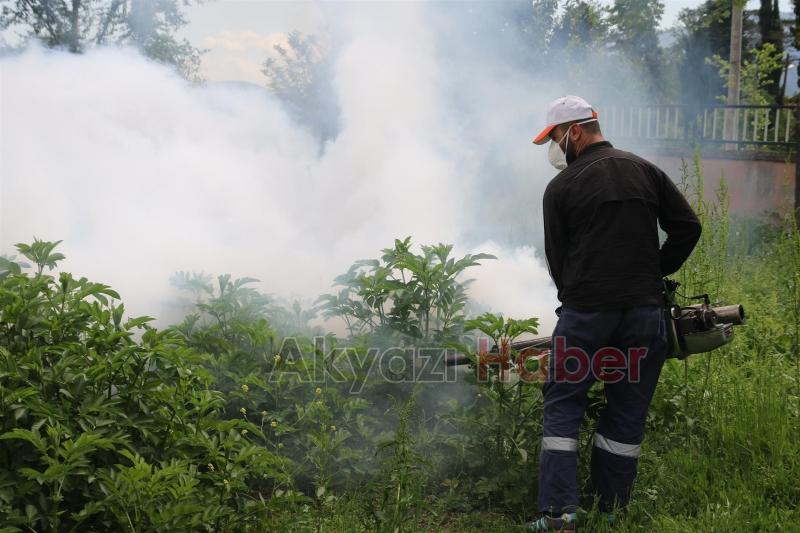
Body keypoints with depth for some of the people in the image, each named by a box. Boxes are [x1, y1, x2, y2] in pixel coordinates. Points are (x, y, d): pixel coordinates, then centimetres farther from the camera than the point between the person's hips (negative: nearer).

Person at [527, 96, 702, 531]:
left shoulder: (561, 188, 0)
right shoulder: (646, 172, 9)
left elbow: (557, 260, 5)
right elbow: (687, 227, 5)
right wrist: (657, 273, 14)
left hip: (585, 312, -3)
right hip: (644, 311, 3)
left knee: (563, 406, 6)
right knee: (627, 411, 11)